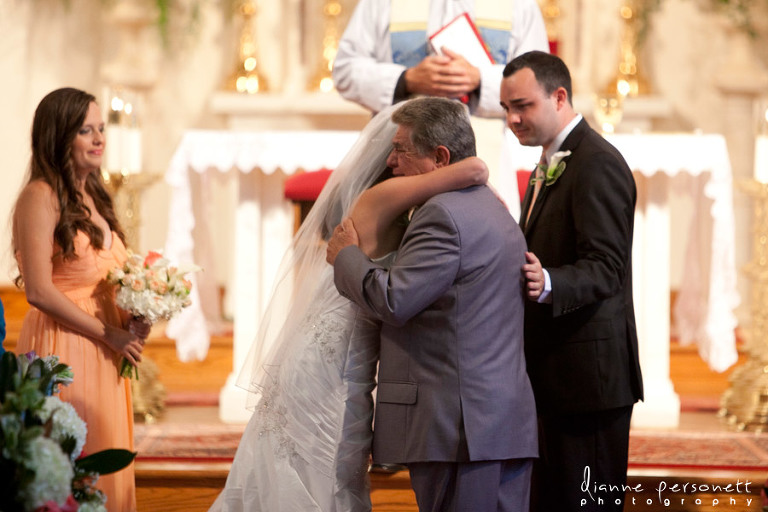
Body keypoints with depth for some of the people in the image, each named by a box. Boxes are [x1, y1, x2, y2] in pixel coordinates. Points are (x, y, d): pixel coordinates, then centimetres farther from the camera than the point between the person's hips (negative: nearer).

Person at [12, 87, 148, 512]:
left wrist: (131, 324, 3)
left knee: (105, 465, 9)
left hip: (104, 354, 8)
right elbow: (39, 291, -17)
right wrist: (109, 335, -13)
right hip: (63, 349, -8)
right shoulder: (41, 197, -10)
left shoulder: (93, 196, 15)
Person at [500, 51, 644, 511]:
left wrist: (546, 283, -39)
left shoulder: (598, 164, -14)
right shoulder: (549, 165, 18)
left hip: (590, 372, -10)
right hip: (553, 374, 10)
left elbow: (604, 269, -23)